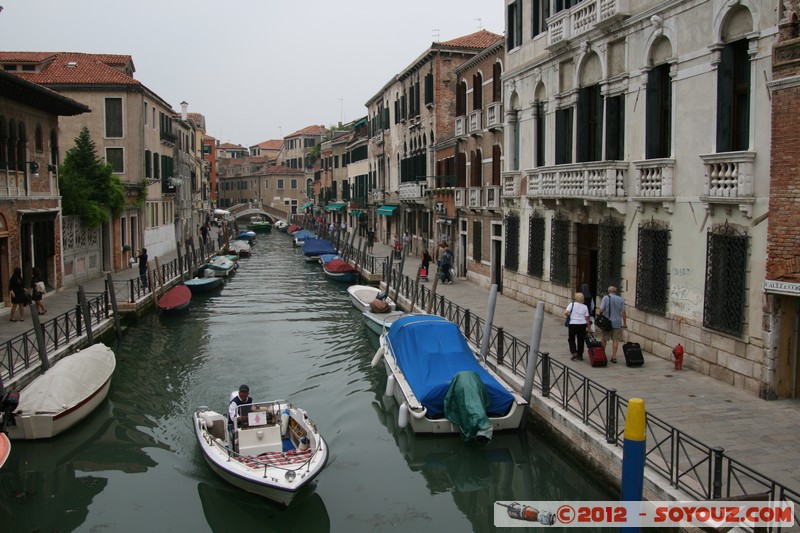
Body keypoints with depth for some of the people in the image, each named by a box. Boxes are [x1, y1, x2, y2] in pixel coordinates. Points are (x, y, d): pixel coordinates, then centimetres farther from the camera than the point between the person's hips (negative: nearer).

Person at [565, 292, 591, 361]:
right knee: (581, 340, 11)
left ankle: (574, 352, -3)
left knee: (571, 339, 12)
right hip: (582, 324, 2)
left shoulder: (572, 304, -5)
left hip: (573, 324, -2)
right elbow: (587, 318, 1)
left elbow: (566, 312, -14)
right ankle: (580, 355, 16)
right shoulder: (585, 307, 3)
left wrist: (566, 316, 9)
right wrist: (588, 327, 7)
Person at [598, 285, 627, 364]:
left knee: (604, 339, 10)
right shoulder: (621, 299, 3)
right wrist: (625, 323, 7)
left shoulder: (605, 298, -3)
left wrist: (599, 312, 10)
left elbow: (601, 310, -12)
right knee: (615, 340, 4)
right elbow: (623, 312, 1)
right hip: (617, 323, 1)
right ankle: (614, 357, 1)